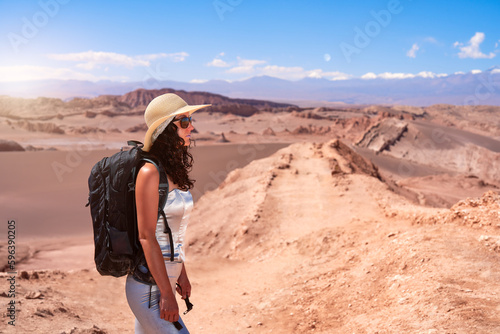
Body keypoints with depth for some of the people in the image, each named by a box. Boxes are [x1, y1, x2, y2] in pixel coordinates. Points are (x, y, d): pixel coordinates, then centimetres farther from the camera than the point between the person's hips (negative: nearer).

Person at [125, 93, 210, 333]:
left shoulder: (174, 171, 7)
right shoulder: (149, 172, -18)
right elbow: (146, 236, -20)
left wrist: (181, 274, 19)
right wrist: (167, 294, -19)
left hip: (166, 277, 8)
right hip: (149, 286, -8)